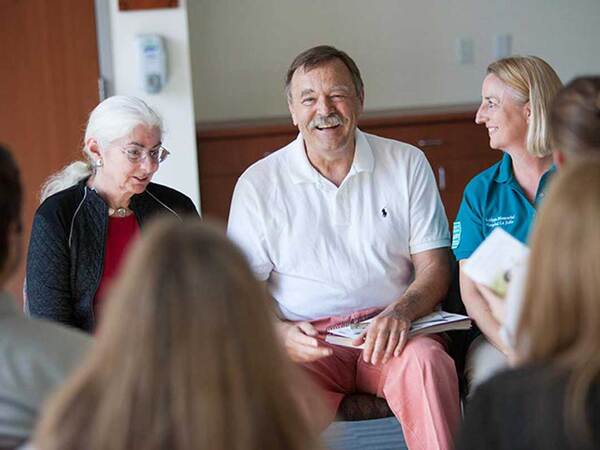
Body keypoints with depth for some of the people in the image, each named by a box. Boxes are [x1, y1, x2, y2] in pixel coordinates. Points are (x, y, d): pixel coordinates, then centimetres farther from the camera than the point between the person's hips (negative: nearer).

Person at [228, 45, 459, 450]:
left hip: (388, 335, 1)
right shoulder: (259, 184, 6)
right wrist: (282, 333, -18)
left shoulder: (408, 164, 9)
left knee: (425, 361, -33)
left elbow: (434, 267, 5)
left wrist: (401, 312, -18)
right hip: (307, 340, -1)